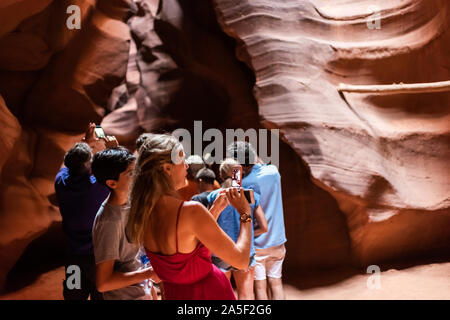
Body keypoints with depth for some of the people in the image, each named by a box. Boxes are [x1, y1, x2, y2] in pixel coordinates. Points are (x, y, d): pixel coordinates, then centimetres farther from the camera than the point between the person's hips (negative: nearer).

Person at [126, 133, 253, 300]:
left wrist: (215, 209, 8)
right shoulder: (191, 211, -28)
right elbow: (241, 260, -23)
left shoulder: (143, 213, -7)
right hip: (212, 294, -6)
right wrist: (245, 213, -10)